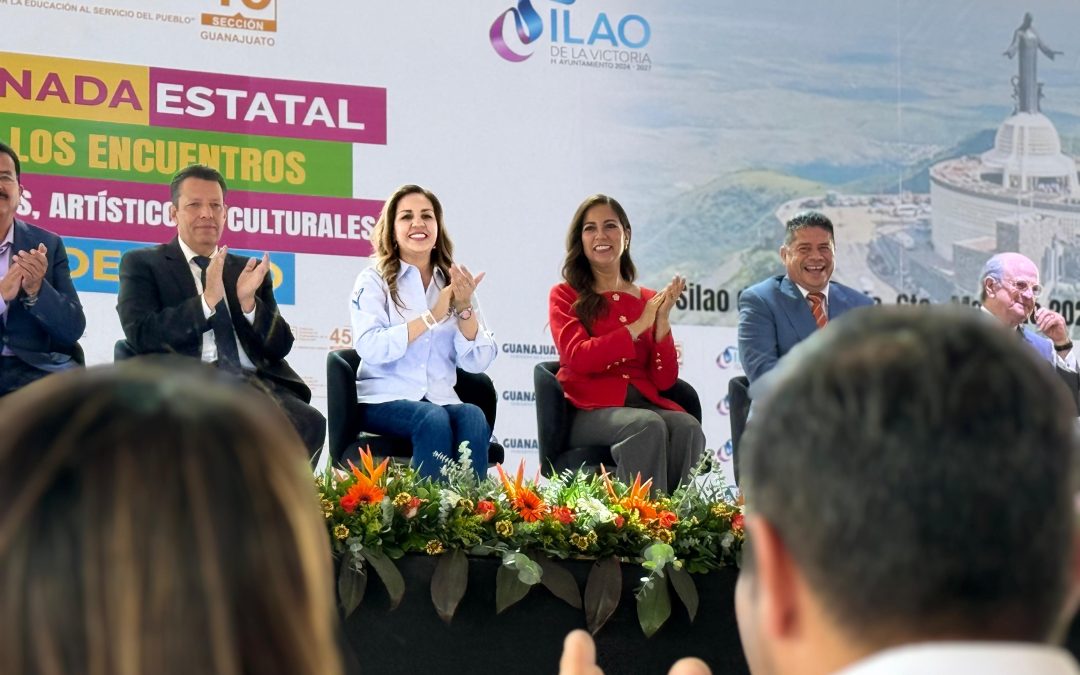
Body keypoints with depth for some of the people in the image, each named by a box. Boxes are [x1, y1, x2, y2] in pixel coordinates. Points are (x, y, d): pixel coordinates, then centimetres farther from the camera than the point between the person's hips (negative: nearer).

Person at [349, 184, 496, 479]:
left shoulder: (453, 283, 13)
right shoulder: (374, 281, 3)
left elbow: (477, 363, 3)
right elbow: (370, 348, -15)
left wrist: (464, 307, -12)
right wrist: (432, 316, -17)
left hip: (441, 399, 3)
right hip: (385, 399, -3)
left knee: (474, 419, -30)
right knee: (434, 420, -34)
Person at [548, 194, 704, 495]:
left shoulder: (649, 300, 16)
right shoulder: (565, 296, 9)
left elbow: (665, 380, 8)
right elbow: (579, 358, -9)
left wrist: (662, 320, -5)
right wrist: (639, 325, -9)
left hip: (647, 404, 3)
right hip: (591, 409, -3)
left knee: (688, 428, -30)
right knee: (647, 426, -34)